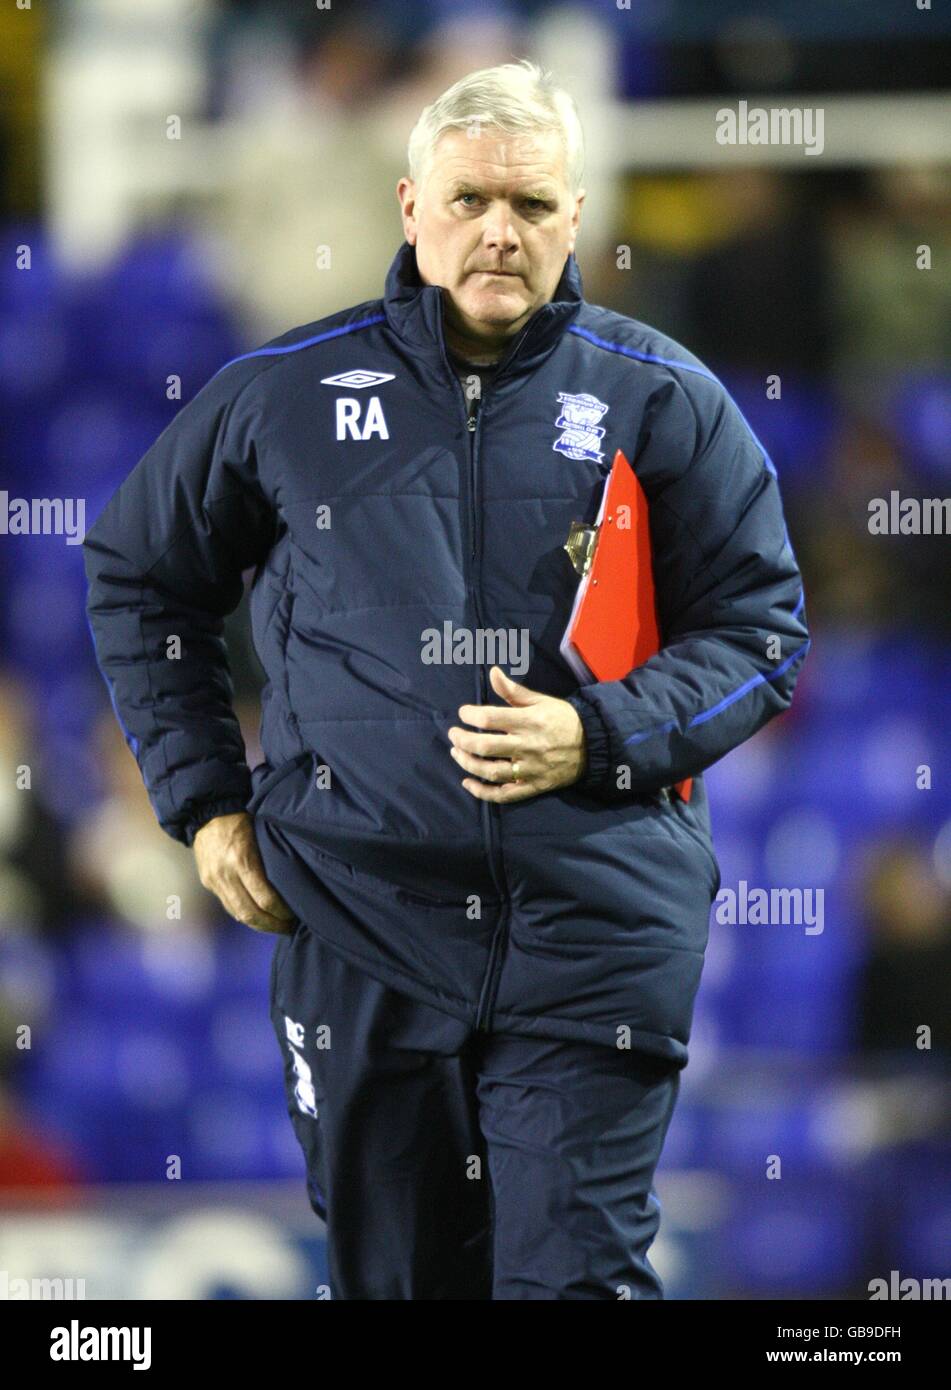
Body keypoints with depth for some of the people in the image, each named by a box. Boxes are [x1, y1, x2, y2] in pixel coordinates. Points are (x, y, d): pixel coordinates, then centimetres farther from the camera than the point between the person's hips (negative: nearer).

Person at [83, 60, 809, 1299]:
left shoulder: (662, 400, 4)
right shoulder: (287, 395, 7)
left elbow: (759, 633, 6)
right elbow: (140, 581, 19)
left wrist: (598, 739, -10)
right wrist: (205, 803, 12)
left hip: (593, 913, -2)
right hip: (357, 907, 2)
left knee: (576, 1272, -7)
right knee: (393, 1272, 9)